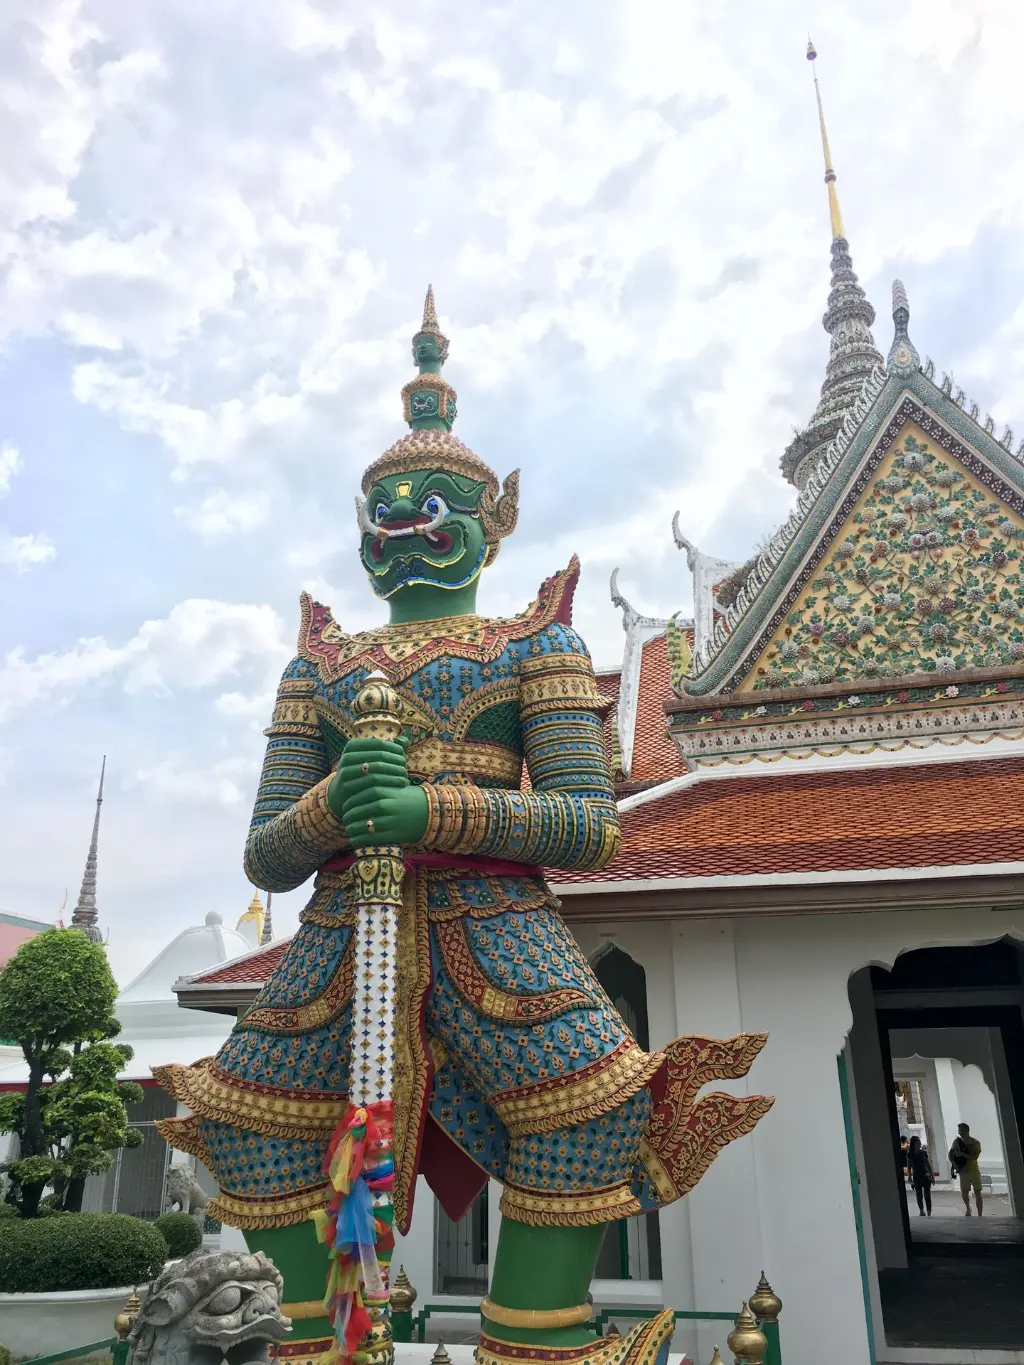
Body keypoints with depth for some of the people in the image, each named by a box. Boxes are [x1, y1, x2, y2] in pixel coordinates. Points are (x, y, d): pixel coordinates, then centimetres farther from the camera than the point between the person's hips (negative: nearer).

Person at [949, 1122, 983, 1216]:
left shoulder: (975, 1142, -6)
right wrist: (953, 1163, -12)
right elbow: (950, 1154, 5)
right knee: (964, 1193, -2)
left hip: (974, 1171, -1)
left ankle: (980, 1215, 9)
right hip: (963, 1171, 1)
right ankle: (968, 1208, 26)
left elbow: (975, 1157, -17)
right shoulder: (957, 1141, 0)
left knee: (978, 1194, 1)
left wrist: (962, 1154, -24)